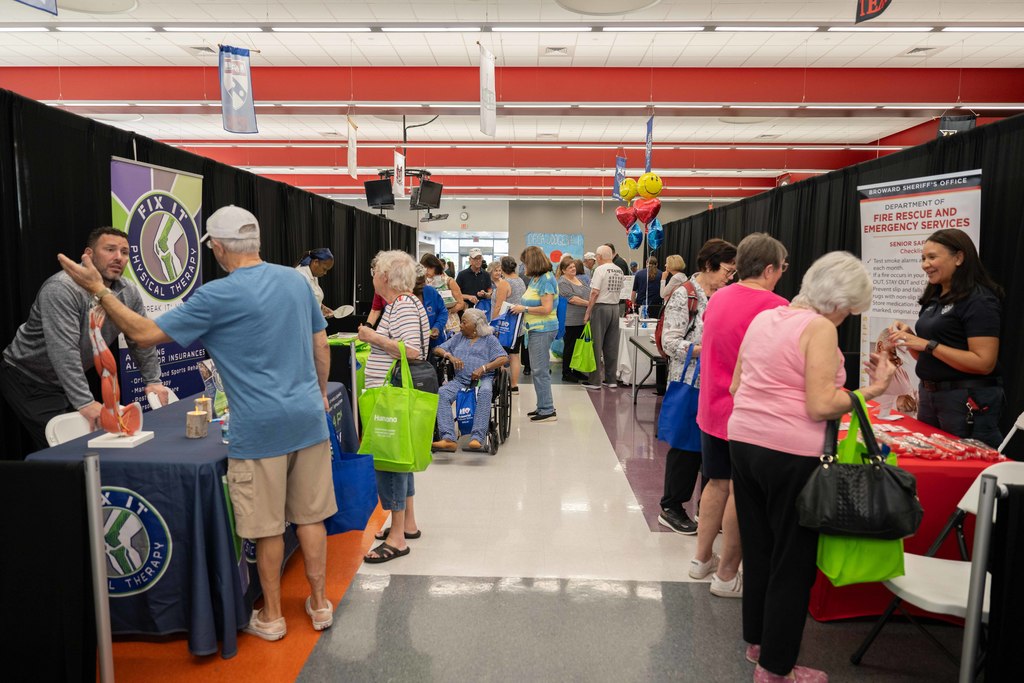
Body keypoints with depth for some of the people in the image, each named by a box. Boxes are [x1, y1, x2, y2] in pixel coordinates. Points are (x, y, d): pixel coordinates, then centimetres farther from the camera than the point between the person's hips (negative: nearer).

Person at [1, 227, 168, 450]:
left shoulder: (129, 293, -6)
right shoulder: (62, 289, -28)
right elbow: (64, 352, -36)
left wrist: (153, 381, -2)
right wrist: (85, 403, -40)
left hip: (78, 376, 7)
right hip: (29, 379, -6)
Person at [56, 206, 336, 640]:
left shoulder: (217, 296, -11)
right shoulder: (296, 280, 5)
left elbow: (145, 334, -7)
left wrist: (98, 290, 3)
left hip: (260, 428, -5)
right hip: (308, 419, 5)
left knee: (267, 527, 10)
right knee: (310, 516, 15)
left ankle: (271, 617, 26)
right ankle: (319, 604, 28)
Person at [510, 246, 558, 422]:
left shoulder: (546, 280, -16)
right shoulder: (535, 279, 12)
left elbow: (547, 308, -22)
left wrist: (524, 309, -15)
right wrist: (521, 307, 5)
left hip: (543, 329, -10)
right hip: (536, 329, 10)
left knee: (540, 370, -6)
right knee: (537, 369, 15)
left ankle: (548, 411, 1)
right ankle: (542, 406, 25)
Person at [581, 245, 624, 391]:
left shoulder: (600, 269, -11)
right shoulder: (619, 271, 9)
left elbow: (595, 293, -15)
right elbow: (618, 290, 12)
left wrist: (587, 312, -10)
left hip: (601, 308, -6)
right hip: (615, 307, 6)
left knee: (596, 345, -1)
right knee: (612, 346, 10)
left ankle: (595, 380, 2)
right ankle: (611, 380, 16)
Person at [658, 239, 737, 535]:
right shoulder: (684, 296, -9)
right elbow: (670, 342, -14)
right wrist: (701, 350, -25)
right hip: (689, 383, -6)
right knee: (686, 446, 3)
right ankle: (671, 508, 18)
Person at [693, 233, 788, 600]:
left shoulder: (718, 298, 5)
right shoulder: (775, 307, -18)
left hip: (712, 408, 7)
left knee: (718, 483, 20)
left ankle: (702, 558, 30)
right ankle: (727, 575, 17)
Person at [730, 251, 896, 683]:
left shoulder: (762, 318, 11)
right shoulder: (820, 329, -11)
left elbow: (735, 387, 15)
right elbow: (820, 406, -17)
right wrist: (874, 389, -9)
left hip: (743, 441, 7)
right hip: (791, 454, -7)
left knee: (758, 550, 20)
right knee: (793, 563, 7)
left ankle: (757, 642, 35)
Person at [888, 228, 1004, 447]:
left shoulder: (979, 300, -13)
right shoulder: (934, 298, 9)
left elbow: (984, 363, -21)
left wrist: (928, 345, -24)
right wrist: (910, 337, -3)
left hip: (968, 401, -8)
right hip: (929, 394, 8)